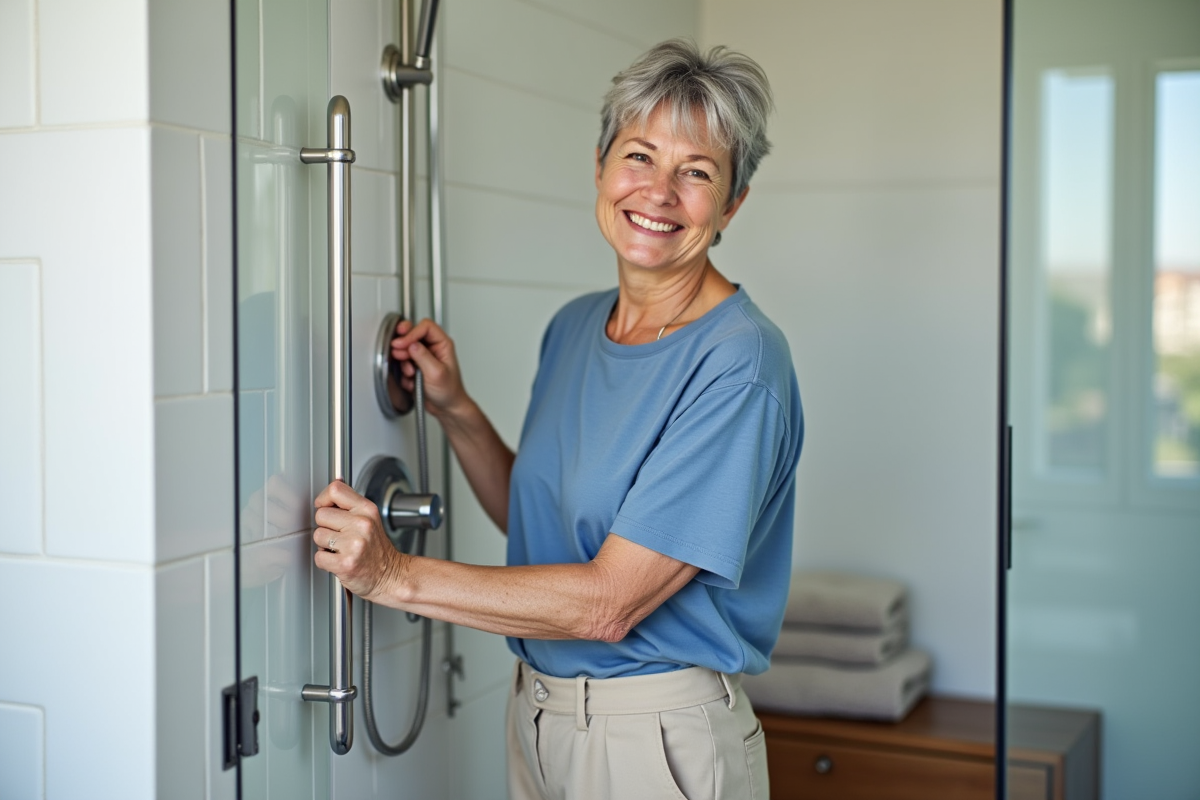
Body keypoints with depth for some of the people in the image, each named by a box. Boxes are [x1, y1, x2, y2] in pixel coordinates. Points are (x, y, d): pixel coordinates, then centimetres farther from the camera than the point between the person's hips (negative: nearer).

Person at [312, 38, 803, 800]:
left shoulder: (739, 360, -21)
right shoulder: (575, 326, 4)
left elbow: (611, 600, -24)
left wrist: (398, 575, -21)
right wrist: (454, 409, 0)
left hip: (658, 736, -6)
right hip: (537, 710, 7)